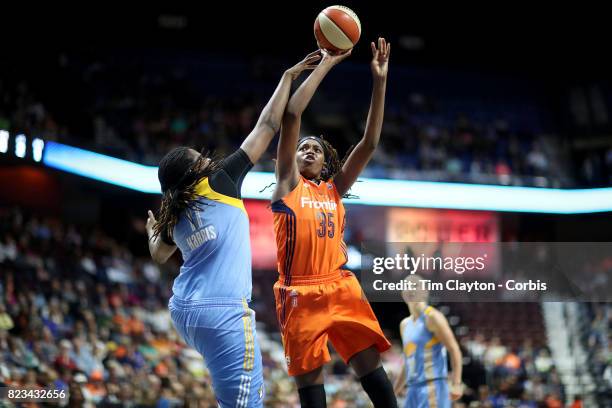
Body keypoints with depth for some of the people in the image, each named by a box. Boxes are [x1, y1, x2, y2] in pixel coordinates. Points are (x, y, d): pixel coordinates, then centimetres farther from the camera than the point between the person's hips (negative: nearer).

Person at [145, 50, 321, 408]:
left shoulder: (174, 215, 13)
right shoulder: (220, 182, -3)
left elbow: (159, 255, 34)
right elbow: (267, 127, 0)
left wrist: (152, 229, 54)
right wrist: (289, 76, 7)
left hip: (185, 310, 8)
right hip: (223, 312, -8)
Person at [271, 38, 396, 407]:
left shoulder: (333, 189, 17)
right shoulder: (288, 183, 7)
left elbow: (369, 144, 10)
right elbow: (291, 115, -3)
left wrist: (380, 81, 4)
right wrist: (325, 64, -2)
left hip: (341, 287, 3)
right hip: (301, 294, -3)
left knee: (371, 365, -3)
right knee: (309, 378, 2)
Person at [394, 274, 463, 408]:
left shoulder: (432, 317, -6)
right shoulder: (405, 324, 18)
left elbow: (454, 350, -12)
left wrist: (456, 384, -21)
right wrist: (394, 392, 23)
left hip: (432, 388, -8)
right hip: (414, 389, 8)